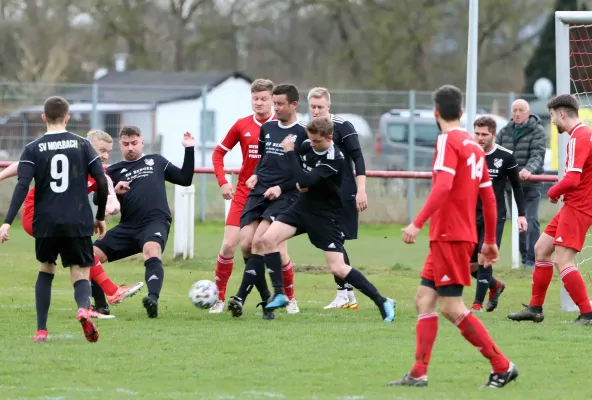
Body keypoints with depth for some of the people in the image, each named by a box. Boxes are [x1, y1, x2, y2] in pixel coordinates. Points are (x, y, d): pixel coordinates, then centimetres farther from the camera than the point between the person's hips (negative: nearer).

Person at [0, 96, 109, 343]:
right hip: (78, 223, -1)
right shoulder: (82, 145, 4)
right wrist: (100, 217, 14)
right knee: (81, 275, 3)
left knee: (45, 271, 23)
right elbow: (102, 183, 0)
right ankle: (83, 308, -33)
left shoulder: (33, 149, 2)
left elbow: (22, 186, -10)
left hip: (46, 223, 1)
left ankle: (41, 330, 15)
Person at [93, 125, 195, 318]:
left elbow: (185, 179, 18)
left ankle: (153, 299, -55)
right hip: (128, 227, 4)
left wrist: (189, 150, 12)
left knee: (152, 251, -37)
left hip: (156, 222, -4)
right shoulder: (114, 171, 18)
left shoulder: (156, 161, 19)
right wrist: (114, 192, -10)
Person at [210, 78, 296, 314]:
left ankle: (290, 299, 18)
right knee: (229, 244, -9)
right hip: (244, 194, 2)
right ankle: (219, 298, 1)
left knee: (278, 248, -1)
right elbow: (219, 153, 12)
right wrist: (222, 182, 0)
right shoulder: (242, 125, 3)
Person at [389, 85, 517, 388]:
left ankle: (502, 367, -6)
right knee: (424, 299, 9)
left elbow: (443, 185, -24)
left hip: (449, 235, -9)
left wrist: (418, 223, -27)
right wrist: (490, 241, 23)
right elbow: (489, 196, 17)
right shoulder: (474, 145, 14)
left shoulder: (448, 140, -11)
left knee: (452, 307, -8)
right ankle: (418, 374, 4)